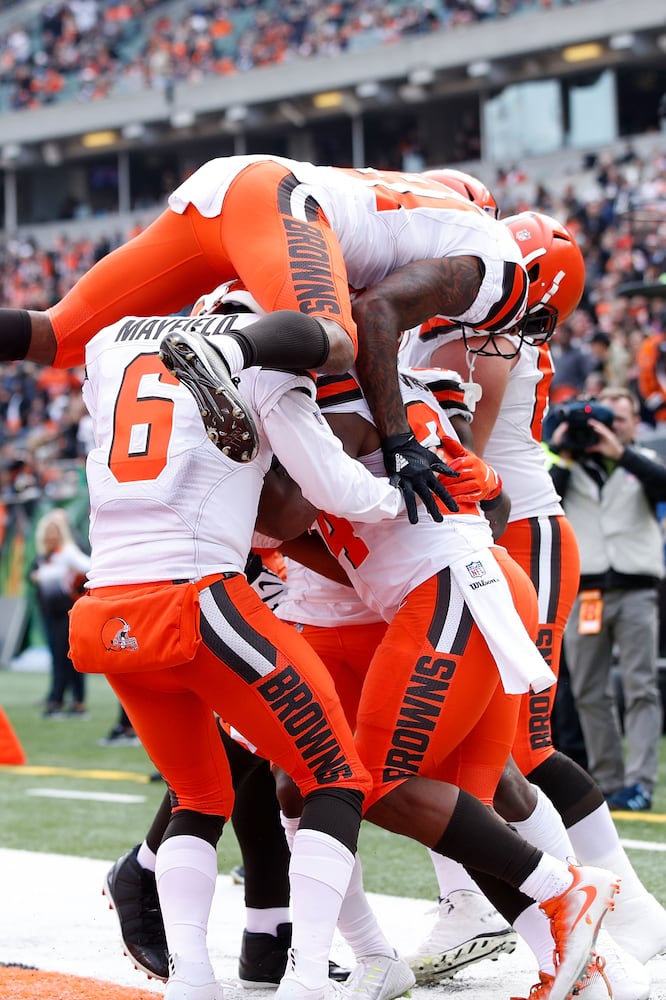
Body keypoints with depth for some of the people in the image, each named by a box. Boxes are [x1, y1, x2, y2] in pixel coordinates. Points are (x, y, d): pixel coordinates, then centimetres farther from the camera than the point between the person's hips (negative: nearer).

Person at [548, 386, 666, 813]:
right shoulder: (573, 465, 13)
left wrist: (620, 451, -18)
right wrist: (563, 455, -5)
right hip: (582, 591, 2)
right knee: (590, 693, 4)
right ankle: (609, 782, 10)